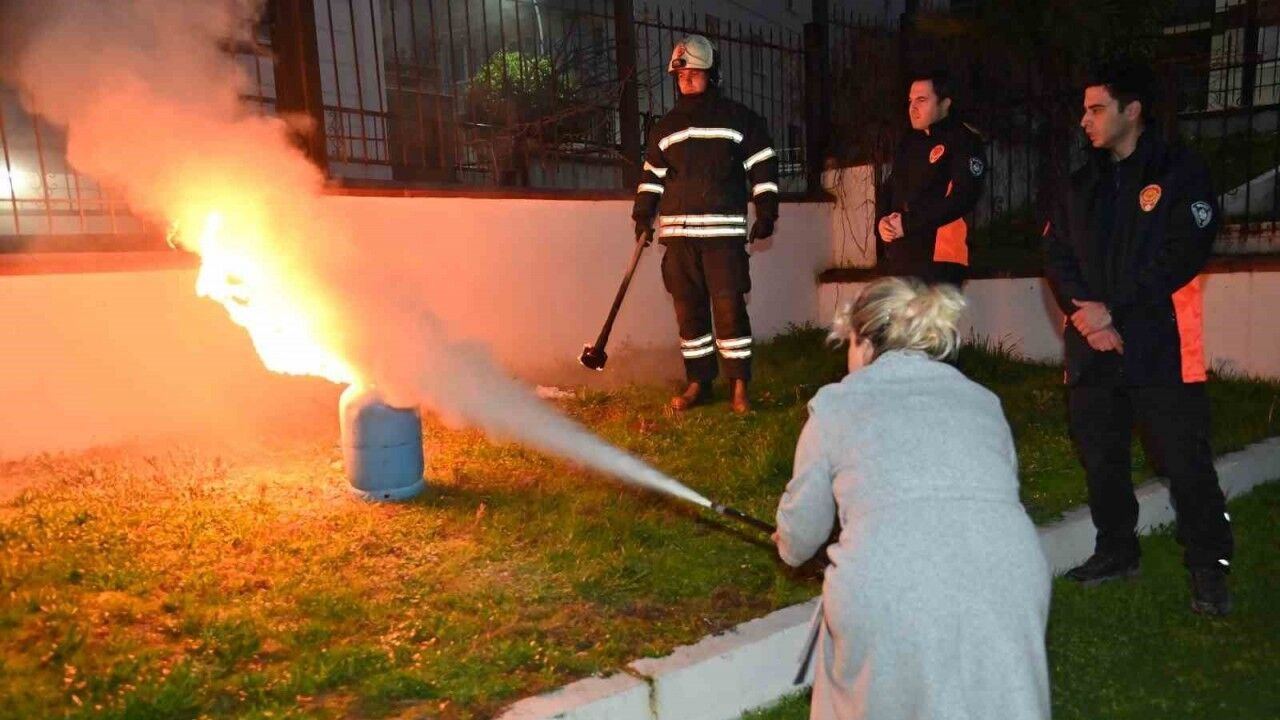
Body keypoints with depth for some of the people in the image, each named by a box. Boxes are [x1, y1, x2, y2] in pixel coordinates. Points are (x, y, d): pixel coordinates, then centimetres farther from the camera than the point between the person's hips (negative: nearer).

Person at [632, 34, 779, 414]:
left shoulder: (739, 119, 4)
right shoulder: (665, 127, 16)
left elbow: (763, 167, 3)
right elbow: (651, 176, 19)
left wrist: (766, 213, -5)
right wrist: (643, 217, 9)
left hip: (724, 231, -4)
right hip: (677, 233, 4)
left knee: (729, 307, -8)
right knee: (688, 309, 5)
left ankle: (739, 386, -1)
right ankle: (698, 383, 14)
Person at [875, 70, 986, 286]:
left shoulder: (964, 141, -4)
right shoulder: (909, 143, 20)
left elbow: (962, 197, -15)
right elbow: (887, 187, 20)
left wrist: (908, 224, -16)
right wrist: (882, 220, -2)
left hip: (938, 256, -7)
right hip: (899, 255, 8)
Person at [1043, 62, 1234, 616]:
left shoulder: (1179, 173, -2)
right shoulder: (1083, 185, 15)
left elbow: (1184, 254, -12)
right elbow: (1056, 255, 8)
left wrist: (1114, 311, -15)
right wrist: (1083, 310, -10)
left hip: (1159, 347, -5)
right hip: (1092, 347, 6)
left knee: (1185, 462, -1)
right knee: (1100, 459, 12)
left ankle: (1209, 570, 13)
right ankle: (1116, 551, 28)